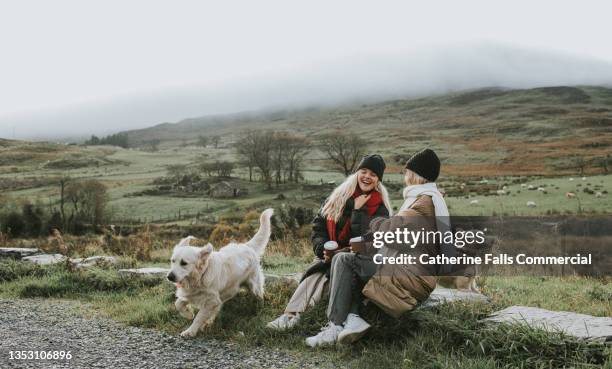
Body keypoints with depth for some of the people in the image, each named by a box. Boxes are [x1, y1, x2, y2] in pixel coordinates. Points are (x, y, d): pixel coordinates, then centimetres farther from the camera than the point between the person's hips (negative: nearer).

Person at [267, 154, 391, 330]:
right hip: (330, 253, 4)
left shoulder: (380, 207, -1)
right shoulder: (339, 196, 9)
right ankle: (291, 314, -45)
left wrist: (359, 210, -17)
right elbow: (318, 224, 8)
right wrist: (323, 248, -7)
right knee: (315, 273, -27)